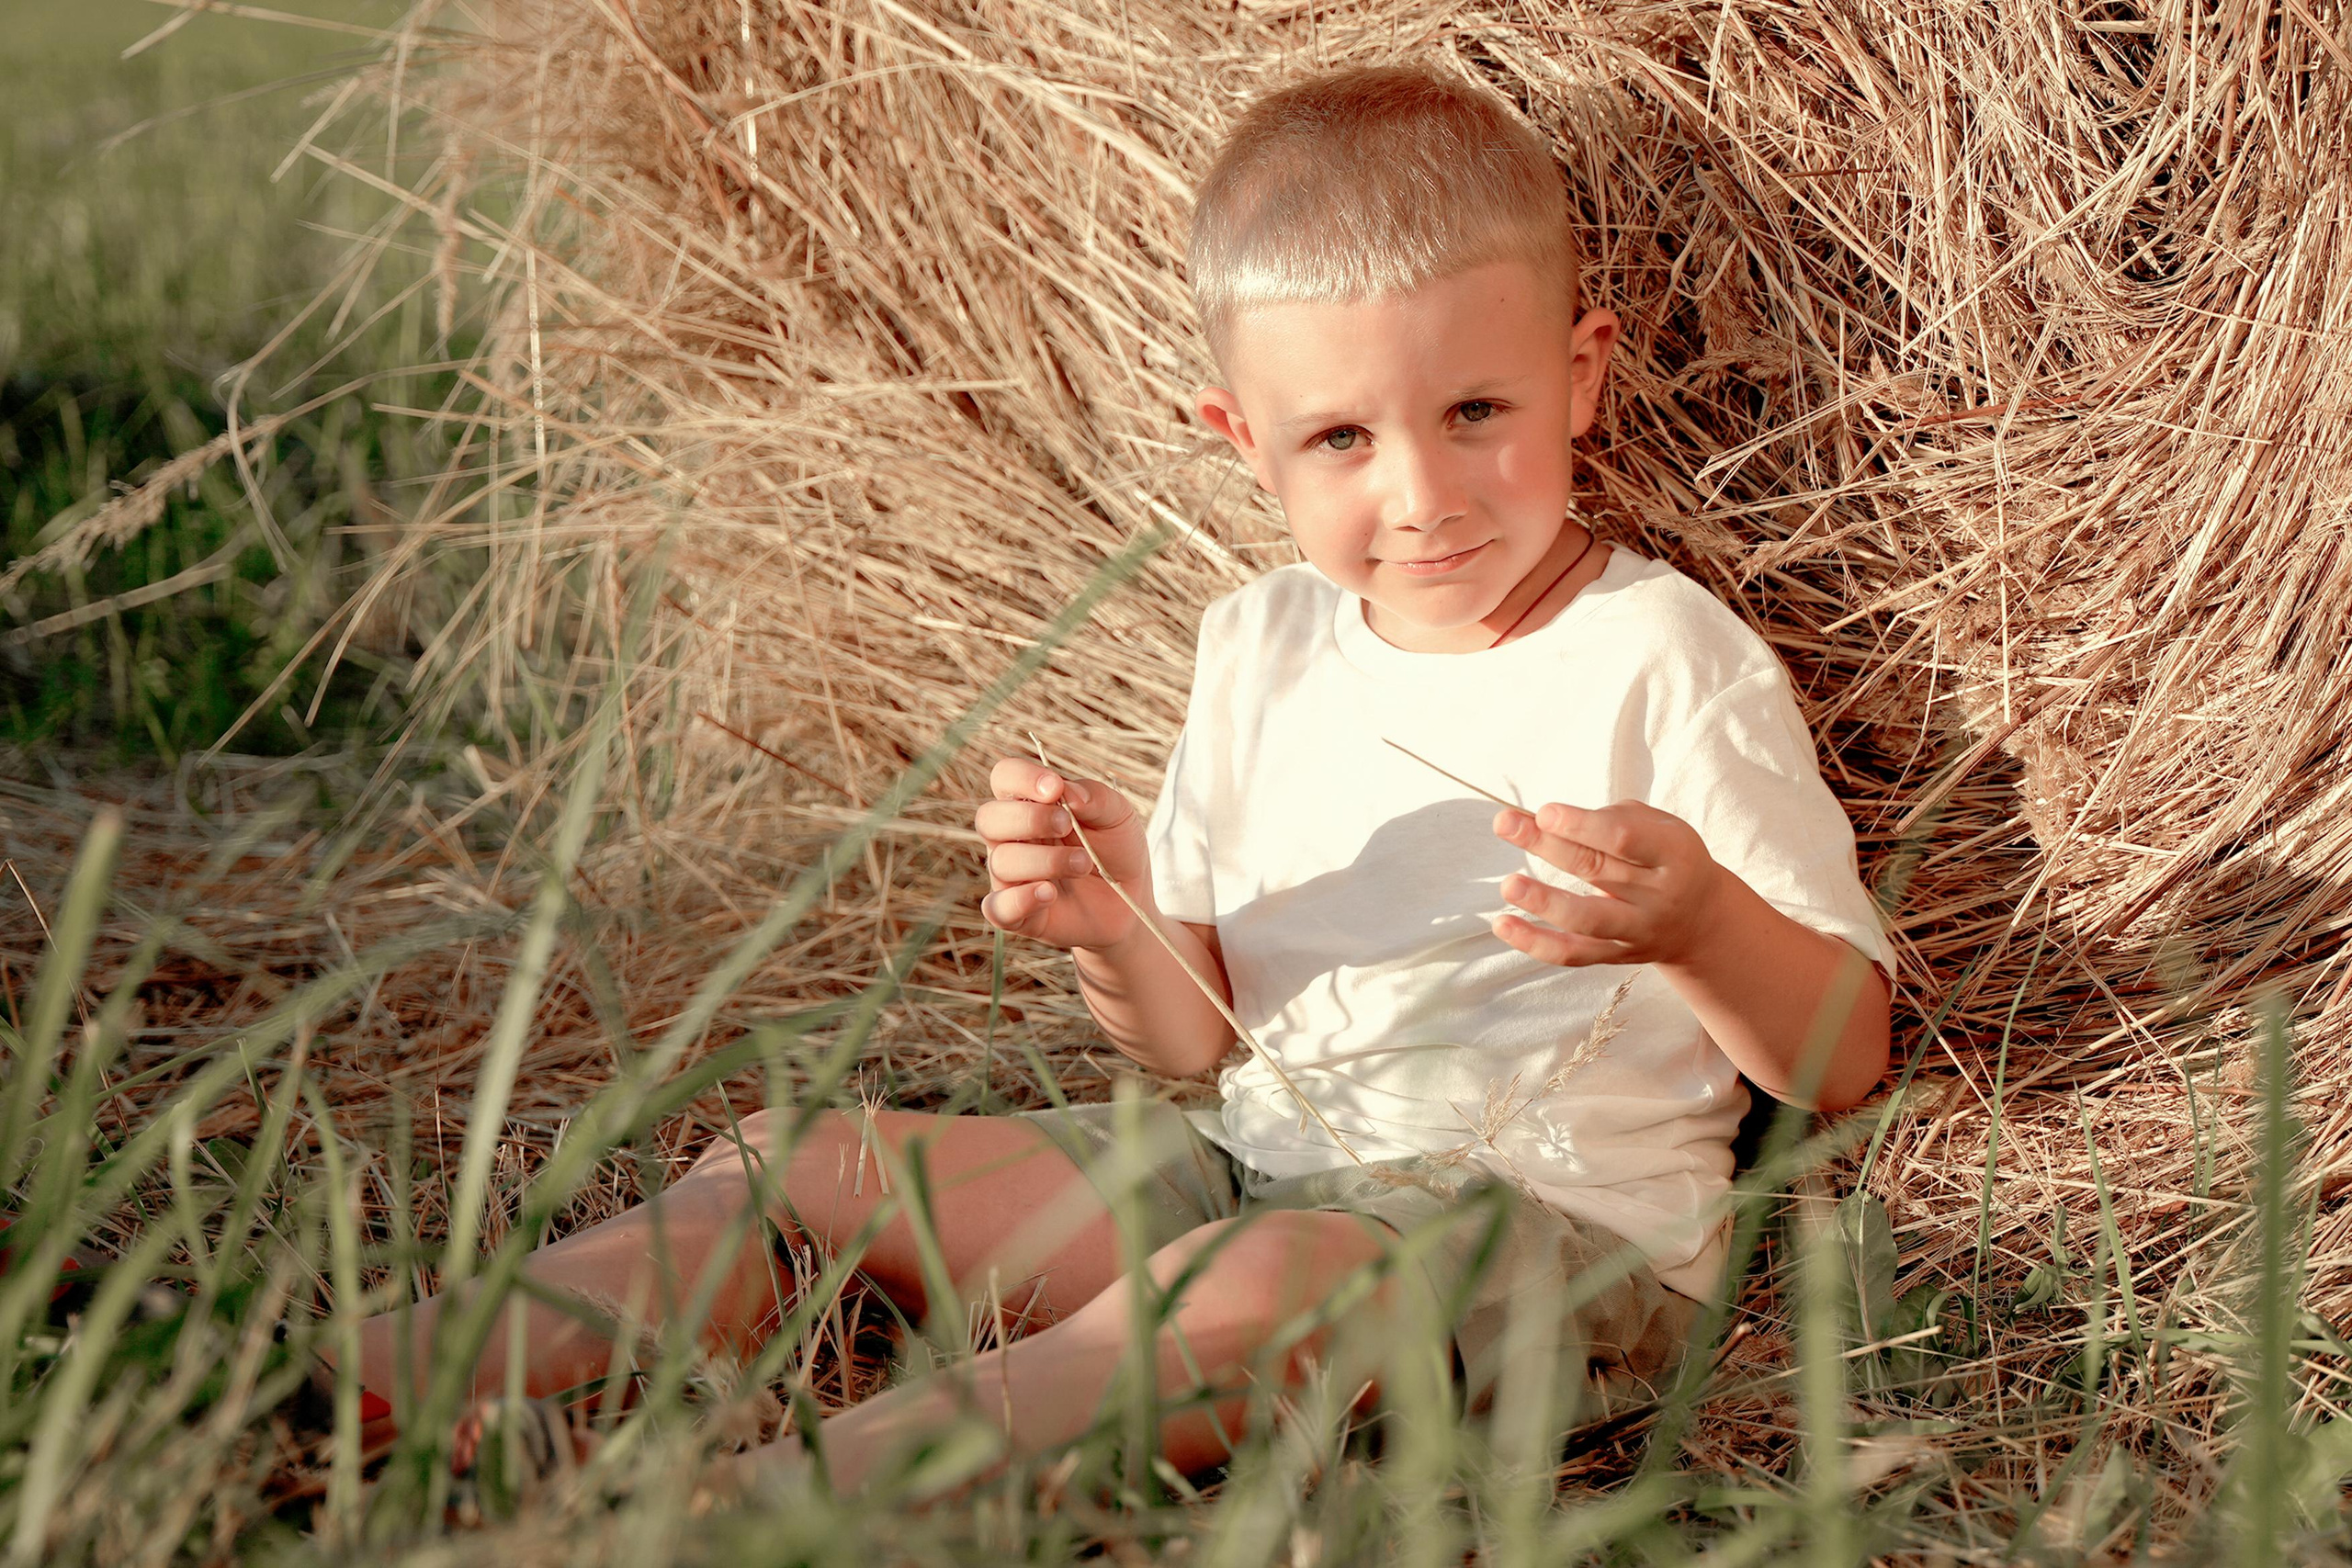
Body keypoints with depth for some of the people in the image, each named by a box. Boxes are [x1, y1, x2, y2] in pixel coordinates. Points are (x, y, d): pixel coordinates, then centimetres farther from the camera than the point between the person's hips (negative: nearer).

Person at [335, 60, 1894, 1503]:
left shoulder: (1663, 663, -10)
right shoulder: (1266, 647, 8)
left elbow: (1844, 1063, -12)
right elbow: (1196, 1034, 11)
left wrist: (1702, 924, -34)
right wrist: (1117, 919, -12)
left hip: (1567, 1230, -7)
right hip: (1264, 1167, 7)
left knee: (1260, 1286, -39)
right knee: (808, 1156, 0)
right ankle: (407, 1374, -7)